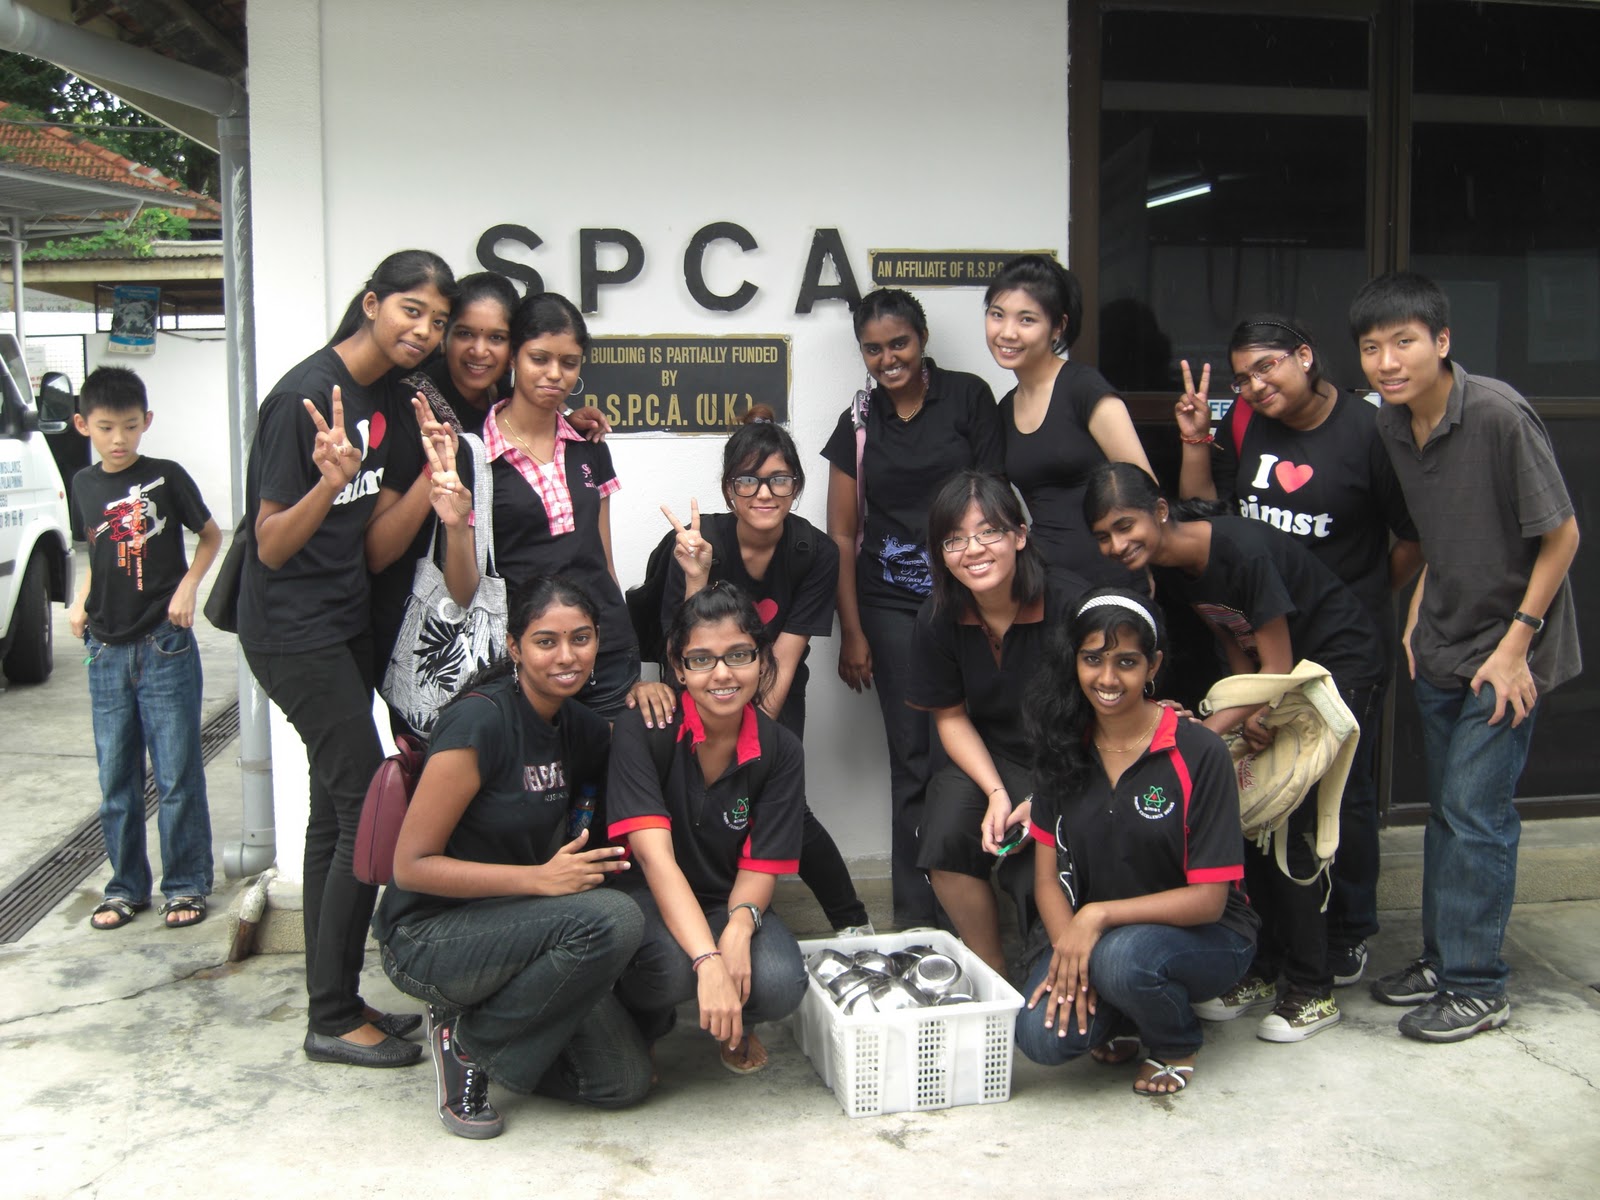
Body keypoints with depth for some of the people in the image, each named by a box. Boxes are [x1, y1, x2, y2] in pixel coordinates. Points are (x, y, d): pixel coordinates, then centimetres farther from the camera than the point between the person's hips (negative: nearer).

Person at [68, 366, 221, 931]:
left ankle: (186, 885, 12)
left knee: (177, 774, 0)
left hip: (165, 645, -4)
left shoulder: (166, 477, -5)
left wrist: (188, 586, -8)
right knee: (116, 779, 10)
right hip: (107, 651, 4)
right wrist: (80, 603, 8)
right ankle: (126, 887, 22)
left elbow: (211, 535, 5)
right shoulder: (84, 486, 8)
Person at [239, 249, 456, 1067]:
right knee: (372, 814, -8)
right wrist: (329, 482, -34)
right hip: (295, 628, -8)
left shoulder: (392, 390, 5)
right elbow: (272, 546, -17)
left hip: (348, 621, 9)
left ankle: (335, 1002, 23)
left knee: (337, 811, 12)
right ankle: (333, 1021, 4)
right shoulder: (305, 395, -18)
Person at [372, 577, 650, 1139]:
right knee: (611, 918, -30)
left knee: (625, 1081, -5)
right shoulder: (480, 720, -19)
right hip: (429, 938, -7)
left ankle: (481, 1019, 15)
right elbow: (411, 865, -19)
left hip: (512, 931, 7)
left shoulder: (577, 725, 3)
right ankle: (466, 1038, -8)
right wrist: (540, 878, -26)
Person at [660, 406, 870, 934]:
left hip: (775, 699, 0)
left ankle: (852, 922, 4)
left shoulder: (815, 553, -13)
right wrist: (696, 578, -36)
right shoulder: (700, 541, -19)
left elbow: (784, 661, -14)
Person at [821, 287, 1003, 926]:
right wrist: (851, 632, 5)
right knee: (911, 762, 5)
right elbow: (842, 534, 9)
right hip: (890, 605, 2)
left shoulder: (968, 397, 1)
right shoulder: (858, 423, 9)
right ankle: (915, 919, 13)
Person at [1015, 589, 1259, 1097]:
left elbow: (1209, 898, -16)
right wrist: (1068, 950, -18)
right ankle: (1121, 1019, 11)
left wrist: (1099, 916, -26)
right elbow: (1047, 873, 1)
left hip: (1202, 935, -3)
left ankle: (1177, 1045, -1)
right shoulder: (1064, 750, -1)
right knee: (1041, 1035, -24)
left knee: (1122, 956, -36)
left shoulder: (1198, 753, -15)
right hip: (1087, 937, 3)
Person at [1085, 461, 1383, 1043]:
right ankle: (1261, 972, 16)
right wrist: (1249, 716, -21)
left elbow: (1279, 667, -25)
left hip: (1338, 660, -7)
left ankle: (1313, 992, 0)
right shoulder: (1165, 569, -7)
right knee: (1245, 813, 1)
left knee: (1285, 822, -13)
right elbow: (1236, 646, -2)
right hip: (1270, 670, 7)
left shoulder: (1241, 549, -31)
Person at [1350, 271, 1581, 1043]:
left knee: (1475, 812, -5)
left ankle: (1476, 986, 7)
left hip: (1506, 649, -7)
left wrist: (1514, 644, -16)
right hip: (1441, 646, 7)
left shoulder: (1499, 415, -22)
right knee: (1446, 808, 15)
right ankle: (1442, 958, 28)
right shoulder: (1393, 424, 0)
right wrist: (1416, 622, 8)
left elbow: (1561, 534, -16)